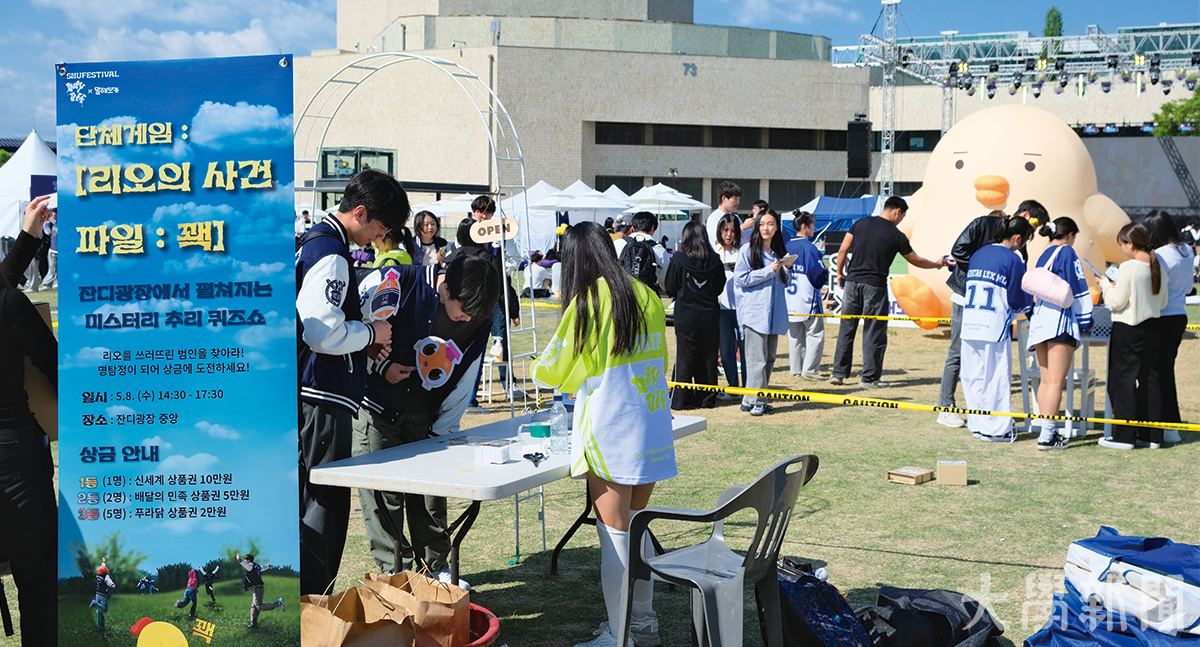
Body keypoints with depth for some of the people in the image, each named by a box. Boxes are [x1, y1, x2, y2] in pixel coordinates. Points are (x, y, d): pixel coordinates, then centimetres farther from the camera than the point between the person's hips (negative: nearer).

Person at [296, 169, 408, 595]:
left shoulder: (314, 243, 16)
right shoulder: (331, 256, -17)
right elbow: (323, 335, -25)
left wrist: (364, 341, 14)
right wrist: (371, 334, -8)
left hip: (314, 395, 11)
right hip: (326, 399, -11)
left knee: (312, 498, 17)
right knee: (328, 501, -4)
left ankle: (306, 599, 26)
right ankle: (312, 603, 1)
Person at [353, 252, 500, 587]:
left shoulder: (481, 318, -7)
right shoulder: (396, 283, -22)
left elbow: (464, 380, 3)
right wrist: (382, 366, -16)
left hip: (423, 414, 4)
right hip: (376, 405, -4)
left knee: (431, 491, 8)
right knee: (383, 494, -3)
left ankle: (437, 566, 22)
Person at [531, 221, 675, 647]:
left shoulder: (587, 301, -9)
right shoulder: (646, 296, 7)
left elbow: (549, 372, -2)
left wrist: (537, 368, 22)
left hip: (611, 433, -6)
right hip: (653, 430, 6)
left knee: (614, 532, 0)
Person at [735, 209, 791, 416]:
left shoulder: (779, 252, 17)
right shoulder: (747, 251, -2)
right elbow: (741, 279, -10)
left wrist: (786, 269, 3)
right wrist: (770, 270, -11)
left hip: (774, 313, 7)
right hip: (754, 312, -7)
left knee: (769, 358, 7)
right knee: (757, 358, -11)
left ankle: (751, 400, 13)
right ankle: (755, 401, -7)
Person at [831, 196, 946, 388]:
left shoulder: (860, 224, 6)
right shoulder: (896, 235, -3)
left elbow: (843, 251, 5)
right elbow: (916, 260, 9)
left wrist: (840, 273, 18)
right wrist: (937, 264, 26)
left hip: (852, 282, 4)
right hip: (875, 287, -4)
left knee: (846, 329, 11)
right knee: (874, 333, 5)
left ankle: (838, 373, 12)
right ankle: (869, 377, 7)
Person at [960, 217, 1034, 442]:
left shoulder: (977, 254, 14)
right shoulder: (1012, 259, -6)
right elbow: (1019, 300, -4)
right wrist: (1029, 306, 19)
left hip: (969, 325, 6)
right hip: (995, 327, -6)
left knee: (974, 376, 11)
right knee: (997, 377, 0)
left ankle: (977, 424, 17)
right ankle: (997, 429, 3)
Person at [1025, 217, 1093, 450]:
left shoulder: (1043, 256, 19)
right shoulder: (1067, 252, -2)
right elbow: (1078, 288, -6)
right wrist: (1086, 320, 0)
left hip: (1039, 320, 8)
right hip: (1060, 320, -8)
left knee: (1046, 380, 11)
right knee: (1056, 382, -8)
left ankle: (1047, 432, 11)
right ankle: (1047, 436, -12)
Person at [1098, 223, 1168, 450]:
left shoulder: (1129, 268, -16)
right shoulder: (1158, 267, 4)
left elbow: (1117, 302, -13)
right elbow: (1163, 303, 11)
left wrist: (1106, 285, 3)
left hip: (1127, 330, -7)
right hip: (1153, 329, 7)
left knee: (1124, 380, 0)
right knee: (1150, 380, 11)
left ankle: (1125, 436, 2)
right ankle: (1151, 435, 14)